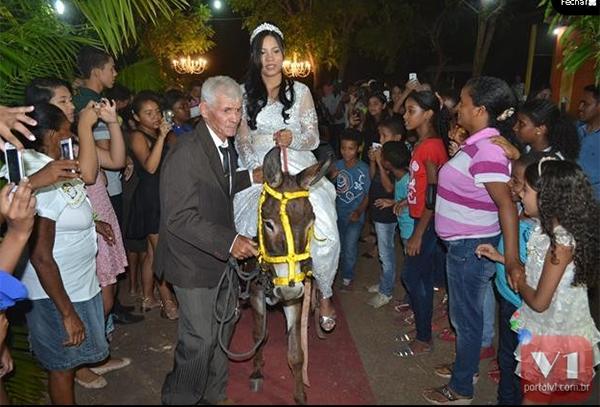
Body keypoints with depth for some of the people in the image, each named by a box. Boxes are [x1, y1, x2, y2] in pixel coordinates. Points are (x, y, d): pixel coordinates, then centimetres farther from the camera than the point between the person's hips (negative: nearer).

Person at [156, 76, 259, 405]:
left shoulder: (225, 144, 3)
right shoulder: (186, 152, -25)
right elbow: (179, 218, -28)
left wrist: (250, 177, 5)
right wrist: (230, 240, -31)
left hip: (221, 255, 9)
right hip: (194, 261, -9)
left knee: (222, 331, 21)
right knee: (200, 339, 2)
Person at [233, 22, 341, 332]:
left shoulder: (300, 91, 8)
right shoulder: (245, 94, 11)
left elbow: (313, 139, 5)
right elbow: (242, 140, 9)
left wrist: (292, 138, -16)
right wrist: (254, 167, -6)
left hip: (299, 172, -1)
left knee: (325, 234, -19)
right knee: (246, 234, -15)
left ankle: (324, 294, 5)